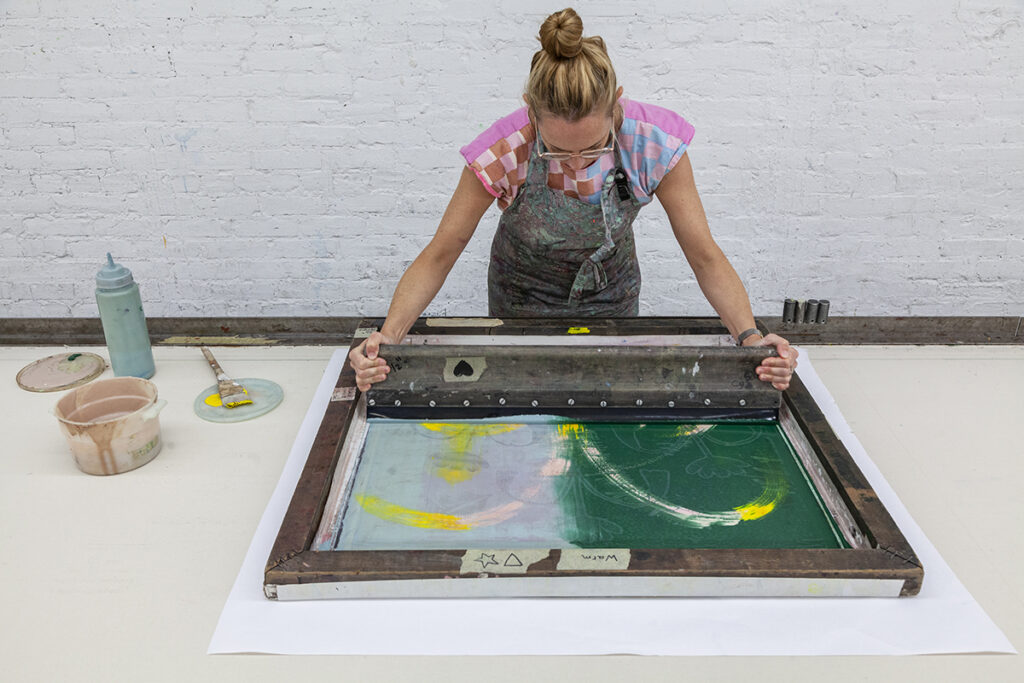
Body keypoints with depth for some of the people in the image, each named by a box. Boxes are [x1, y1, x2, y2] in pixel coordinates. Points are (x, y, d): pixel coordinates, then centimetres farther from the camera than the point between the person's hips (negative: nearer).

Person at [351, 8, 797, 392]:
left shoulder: (654, 144, -29)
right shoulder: (504, 153, -32)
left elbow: (704, 256, -21)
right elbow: (439, 255, -23)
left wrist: (750, 336, -35)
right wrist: (388, 337, -37)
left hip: (612, 300, 1)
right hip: (521, 304, -1)